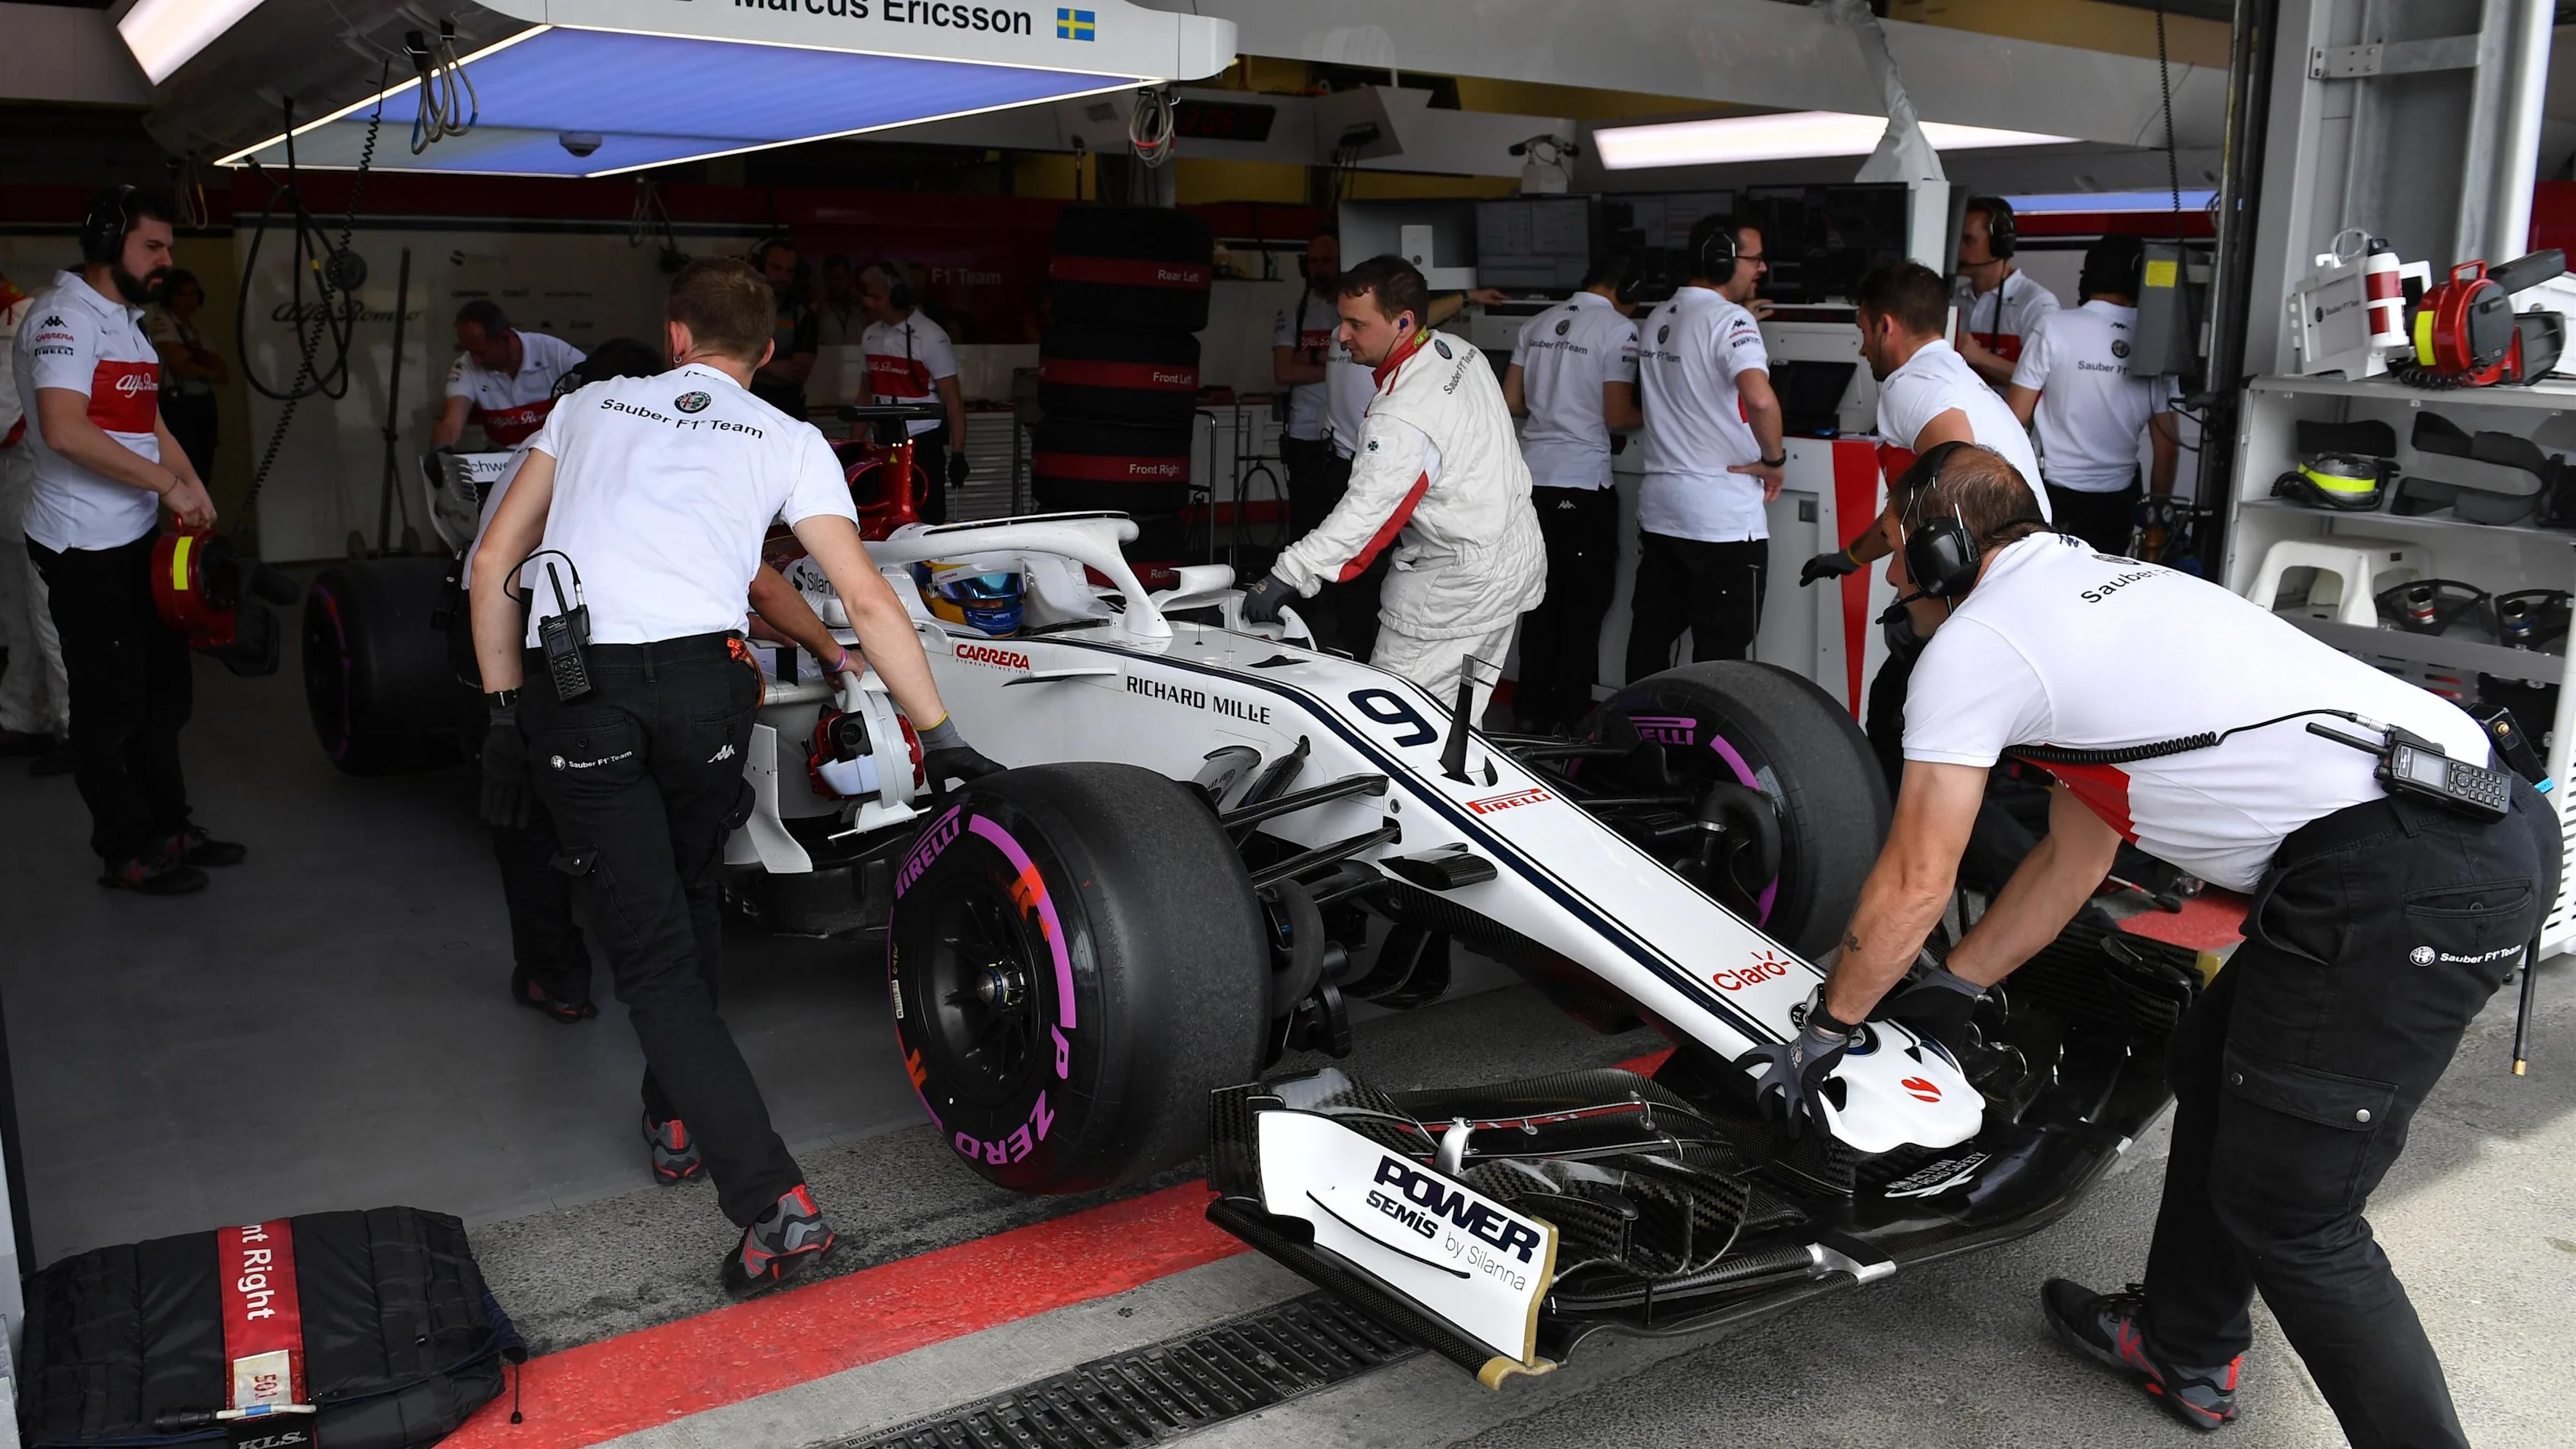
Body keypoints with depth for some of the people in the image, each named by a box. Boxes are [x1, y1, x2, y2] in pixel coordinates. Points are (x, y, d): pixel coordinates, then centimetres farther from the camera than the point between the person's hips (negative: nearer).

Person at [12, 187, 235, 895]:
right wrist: (167, 482, -22)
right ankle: (127, 854, 11)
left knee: (162, 689, 17)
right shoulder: (65, 316, -15)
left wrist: (195, 488, 3)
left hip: (139, 538, 10)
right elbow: (65, 429, -27)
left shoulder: (126, 321, 16)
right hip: (86, 549, -10)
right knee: (110, 704, 0)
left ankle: (168, 828, 30)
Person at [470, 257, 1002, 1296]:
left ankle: (773, 1203, -9)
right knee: (688, 893, 27)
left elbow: (494, 561, 19)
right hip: (700, 681, 0)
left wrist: (505, 707, 23)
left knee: (652, 953, 1)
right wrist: (941, 736, 10)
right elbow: (868, 601, 7)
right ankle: (677, 1112, 41)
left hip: (570, 688, 1)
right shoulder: (789, 440, 16)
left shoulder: (591, 403, 24)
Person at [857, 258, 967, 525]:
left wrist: (957, 455, -14)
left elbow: (953, 400, -9)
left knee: (927, 522, -7)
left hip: (923, 445, -6)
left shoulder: (929, 337, -8)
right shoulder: (870, 335, 9)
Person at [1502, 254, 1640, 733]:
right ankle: (1570, 716, 9)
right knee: (1584, 603, 5)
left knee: (1542, 598, 14)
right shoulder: (1619, 330, -9)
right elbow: (1617, 416, -12)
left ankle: (1533, 708, 19)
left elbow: (1512, 401, 10)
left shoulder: (1538, 324, 10)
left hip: (1534, 477, 6)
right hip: (1583, 483, -6)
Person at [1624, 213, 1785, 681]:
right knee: (1720, 658, 1)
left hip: (1658, 511, 8)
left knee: (1650, 641, 13)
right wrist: (1774, 459, -15)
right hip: (1723, 520, -8)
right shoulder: (1730, 319, -14)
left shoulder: (1654, 321, 11)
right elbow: (1760, 399, -30)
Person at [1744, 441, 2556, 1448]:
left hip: (2400, 886, -10)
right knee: (2214, 1067, 24)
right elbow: (2072, 859, 30)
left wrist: (1823, 1030, 15)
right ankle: (2184, 1350, 40)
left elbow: (1914, 885, 1)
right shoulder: (2092, 591, 25)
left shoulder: (1973, 641, -2)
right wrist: (1956, 986, 37)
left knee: (2288, 1215, 0)